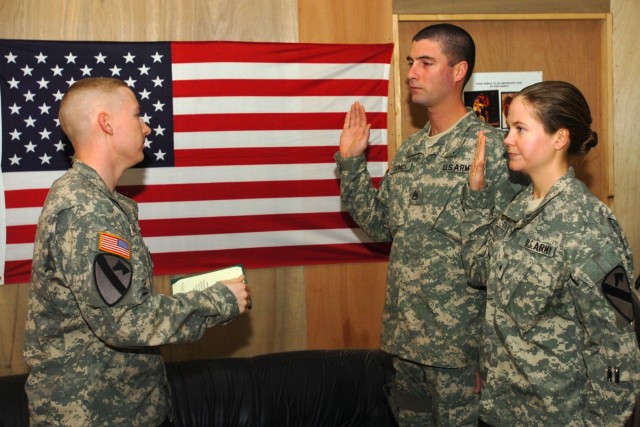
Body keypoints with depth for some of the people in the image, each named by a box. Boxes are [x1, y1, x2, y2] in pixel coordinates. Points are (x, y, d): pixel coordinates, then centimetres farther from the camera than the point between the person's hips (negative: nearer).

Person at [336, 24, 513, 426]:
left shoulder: (490, 146, -13)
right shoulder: (410, 149, 10)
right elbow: (381, 225, 11)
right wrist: (351, 162, 3)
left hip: (458, 340, -7)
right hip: (404, 332, 7)